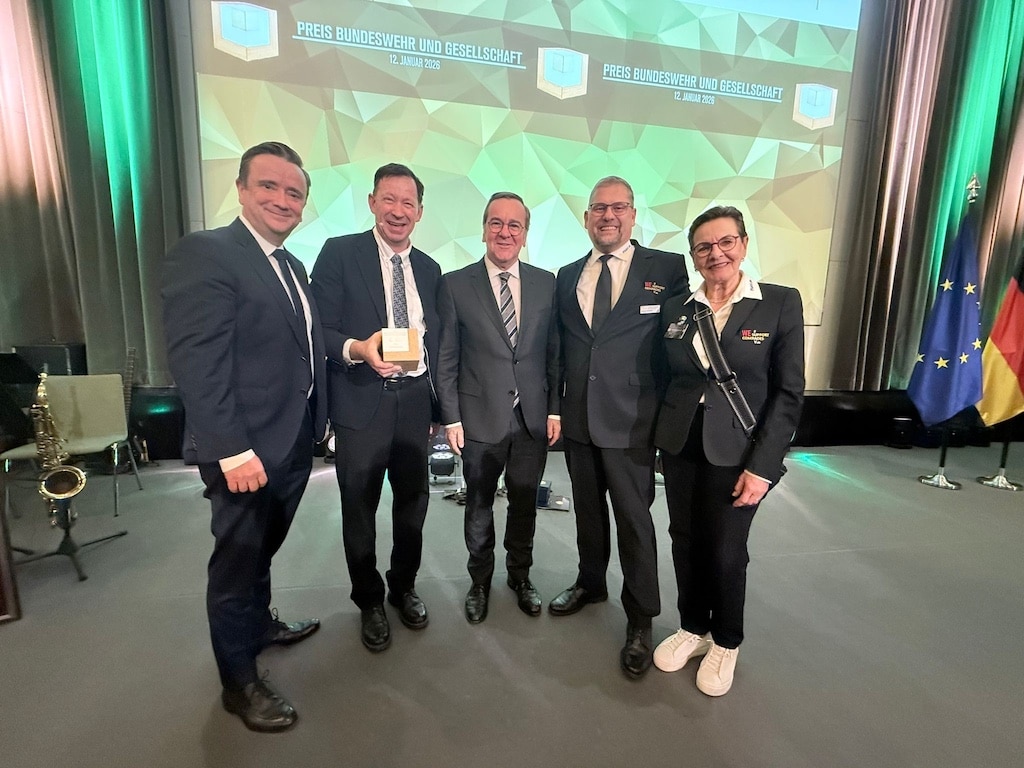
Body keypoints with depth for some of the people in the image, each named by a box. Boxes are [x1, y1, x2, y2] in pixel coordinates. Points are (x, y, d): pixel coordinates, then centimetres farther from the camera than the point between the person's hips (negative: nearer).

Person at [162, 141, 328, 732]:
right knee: (238, 559, 9)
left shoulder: (293, 266, 13)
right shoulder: (204, 253, -13)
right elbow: (196, 362, -21)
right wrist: (231, 449, -25)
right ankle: (240, 682, 28)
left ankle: (260, 623, 47)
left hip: (295, 440, 8)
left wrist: (321, 419, 11)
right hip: (247, 449, -8)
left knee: (264, 548, 25)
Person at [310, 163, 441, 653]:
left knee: (413, 502, 14)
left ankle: (404, 587, 39)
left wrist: (436, 404, 12)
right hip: (362, 403, -3)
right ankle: (369, 602, 33)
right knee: (359, 509, 10)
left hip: (415, 401, 4)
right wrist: (356, 349, -27)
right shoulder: (339, 253, -3)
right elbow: (319, 330, -7)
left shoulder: (429, 268, 11)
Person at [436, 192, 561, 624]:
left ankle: (520, 576, 39)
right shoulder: (456, 284, -4)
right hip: (480, 419, -1)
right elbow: (447, 359, -3)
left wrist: (555, 409, 1)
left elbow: (554, 353, 5)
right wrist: (451, 417, -6)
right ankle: (480, 582, 36)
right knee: (479, 505, 14)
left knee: (524, 502, 16)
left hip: (533, 418, 2)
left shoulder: (546, 283, 3)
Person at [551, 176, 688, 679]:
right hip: (578, 419, 5)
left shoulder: (667, 269, -4)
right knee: (587, 511, 20)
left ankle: (640, 620, 27)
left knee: (634, 520, 6)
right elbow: (561, 348, 12)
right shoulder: (567, 276, 10)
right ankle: (591, 583, 44)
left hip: (631, 422, -4)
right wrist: (556, 405, 8)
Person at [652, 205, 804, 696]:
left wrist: (762, 465, -13)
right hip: (679, 448, 4)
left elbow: (789, 392, -8)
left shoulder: (781, 303, -5)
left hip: (736, 453, -3)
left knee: (726, 551, 8)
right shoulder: (675, 308, 4)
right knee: (685, 543, 14)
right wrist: (653, 443, 2)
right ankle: (693, 628, 38)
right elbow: (665, 378, 7)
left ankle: (726, 643, 35)